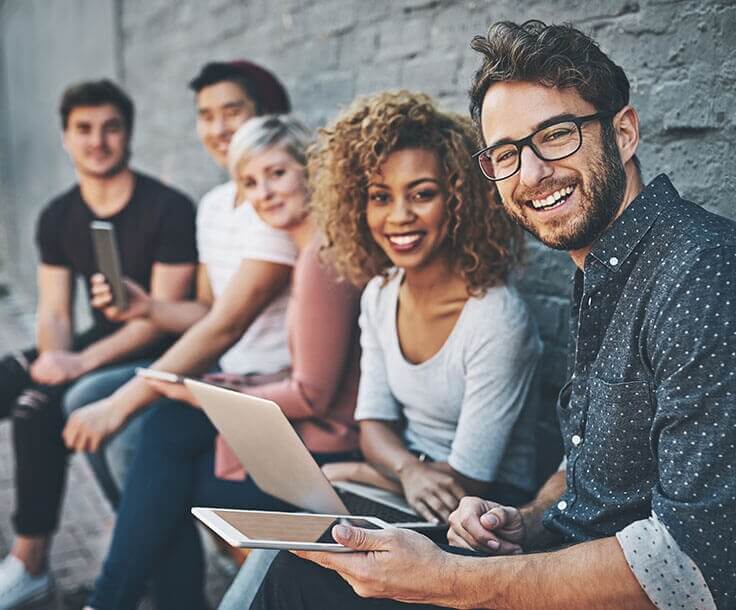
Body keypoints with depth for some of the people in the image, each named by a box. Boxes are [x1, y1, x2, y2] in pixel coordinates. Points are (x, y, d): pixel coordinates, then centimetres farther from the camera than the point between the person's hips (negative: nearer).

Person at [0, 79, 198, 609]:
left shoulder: (169, 209, -15)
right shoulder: (57, 218, 5)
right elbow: (54, 310, 4)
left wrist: (85, 361, -26)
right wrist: (53, 354, -19)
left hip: (156, 353, -7)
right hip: (97, 343, 7)